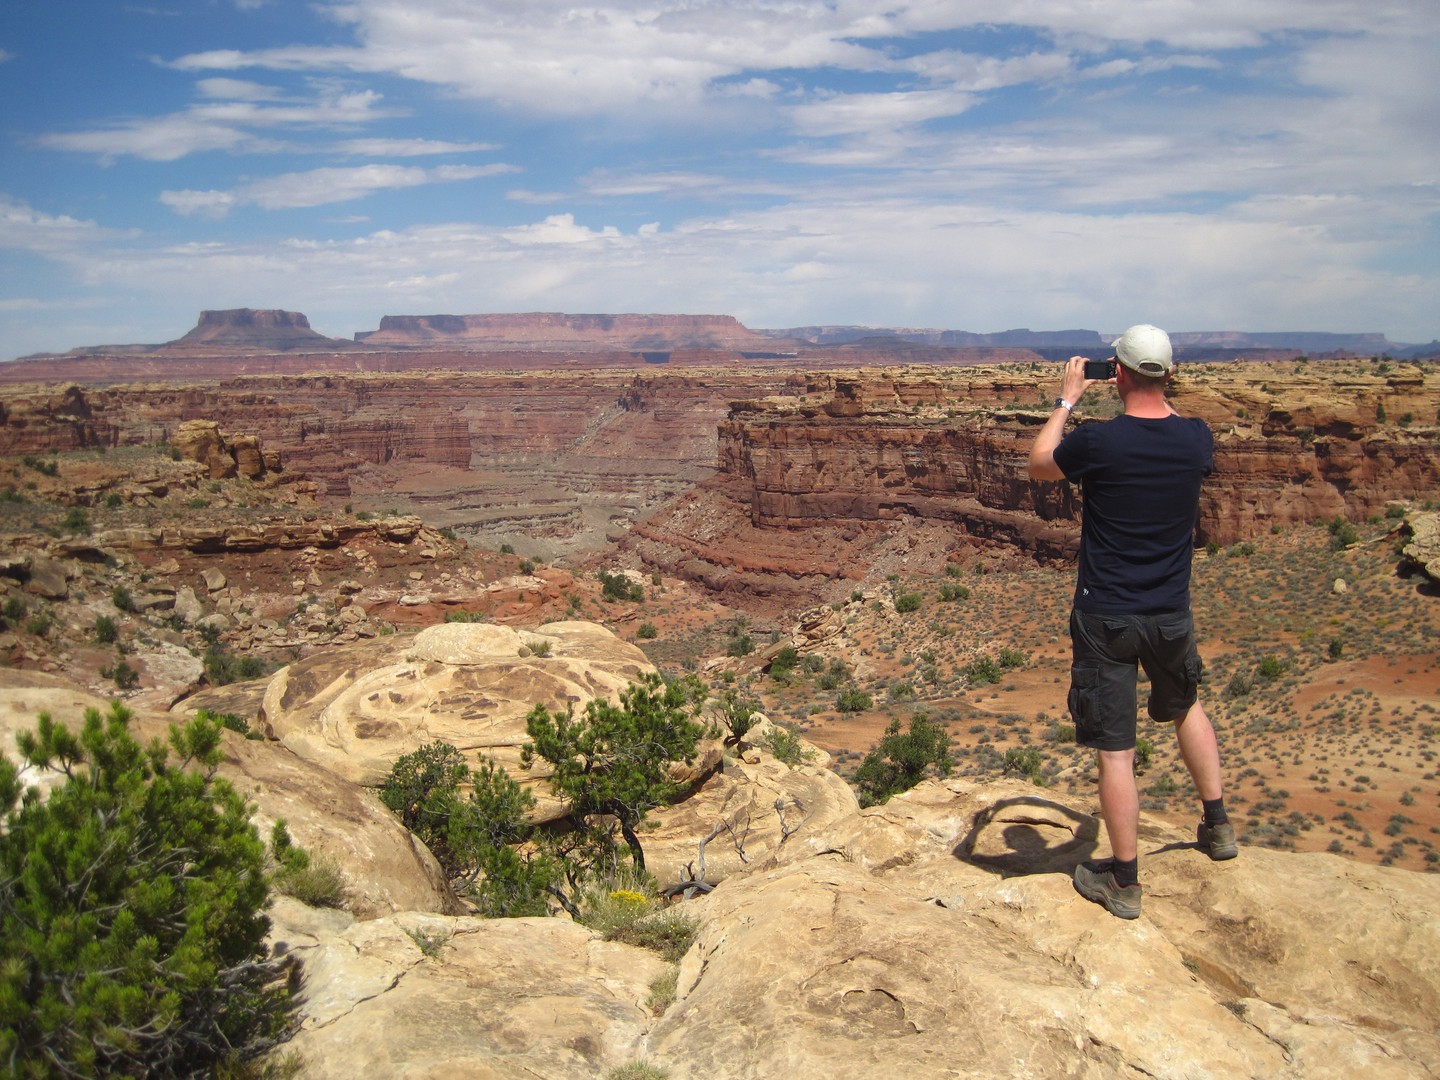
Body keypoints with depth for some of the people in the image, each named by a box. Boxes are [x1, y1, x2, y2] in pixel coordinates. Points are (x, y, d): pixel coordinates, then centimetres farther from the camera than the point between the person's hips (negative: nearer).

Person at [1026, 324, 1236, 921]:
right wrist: (1150, 397, 21)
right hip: (1172, 613, 5)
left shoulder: (1098, 441, -18)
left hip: (1106, 617, -4)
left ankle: (1123, 883, 15)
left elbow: (1039, 465, 3)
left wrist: (1067, 400, 12)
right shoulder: (1196, 438, -6)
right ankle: (1217, 826, 42)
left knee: (1115, 749, 4)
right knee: (1186, 705, 32)